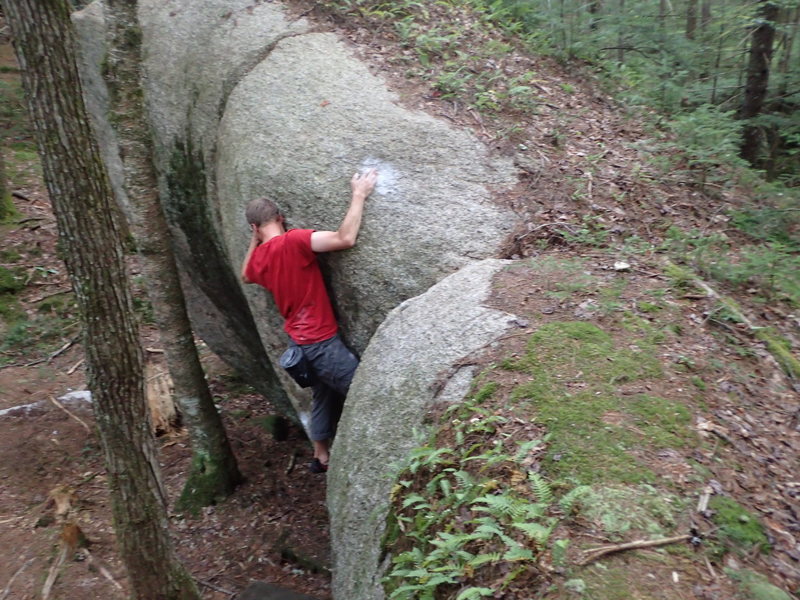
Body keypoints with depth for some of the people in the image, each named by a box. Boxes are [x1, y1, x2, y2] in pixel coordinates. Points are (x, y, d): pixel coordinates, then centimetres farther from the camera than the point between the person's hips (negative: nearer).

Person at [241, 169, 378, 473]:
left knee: (324, 397, 24)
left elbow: (246, 276, 32)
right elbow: (345, 239, -29)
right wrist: (359, 195, -21)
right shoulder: (292, 241, -19)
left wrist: (254, 239, 27)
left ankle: (321, 457, 38)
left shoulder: (259, 257, 6)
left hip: (302, 341, 9)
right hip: (322, 341, -9)